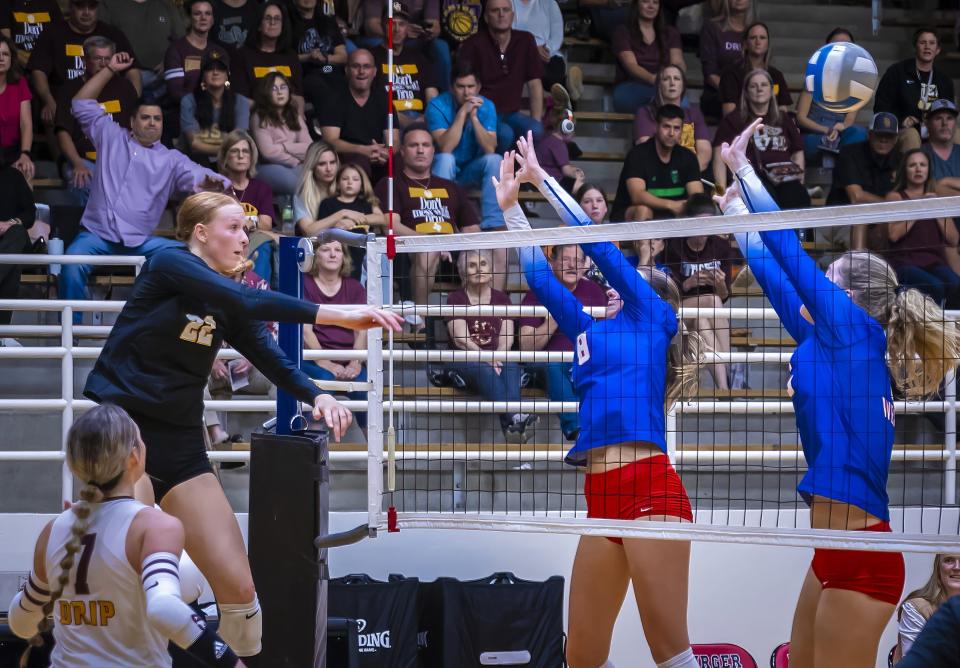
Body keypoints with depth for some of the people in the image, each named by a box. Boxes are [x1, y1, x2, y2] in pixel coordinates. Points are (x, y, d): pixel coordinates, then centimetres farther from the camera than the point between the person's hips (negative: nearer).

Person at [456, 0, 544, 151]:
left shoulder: (525, 41, 4)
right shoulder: (473, 45, -9)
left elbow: (534, 83, 5)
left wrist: (536, 121, -4)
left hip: (511, 114, 4)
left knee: (535, 130, -27)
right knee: (505, 134, -33)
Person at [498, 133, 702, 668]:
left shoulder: (654, 318, 8)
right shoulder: (591, 330, 24)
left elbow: (598, 242, 7)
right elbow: (538, 272, 31)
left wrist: (541, 177, 13)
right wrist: (511, 204, 30)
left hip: (650, 489, -7)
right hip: (602, 498, 8)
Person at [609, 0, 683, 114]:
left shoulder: (670, 33, 20)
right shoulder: (622, 32, 8)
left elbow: (678, 63, 4)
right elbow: (631, 65, -7)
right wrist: (654, 79, -29)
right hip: (631, 88, -1)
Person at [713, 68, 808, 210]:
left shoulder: (784, 119, 27)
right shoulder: (734, 120, 16)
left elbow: (798, 152, 31)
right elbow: (720, 157, 6)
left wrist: (798, 174, 10)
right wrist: (722, 191, -6)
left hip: (784, 179, 3)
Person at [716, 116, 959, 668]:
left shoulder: (858, 332, -6)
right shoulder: (827, 343, 14)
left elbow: (787, 248, -4)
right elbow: (776, 277, 27)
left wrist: (741, 167, 4)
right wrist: (736, 210, 36)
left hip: (861, 557, -9)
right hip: (837, 552, 9)